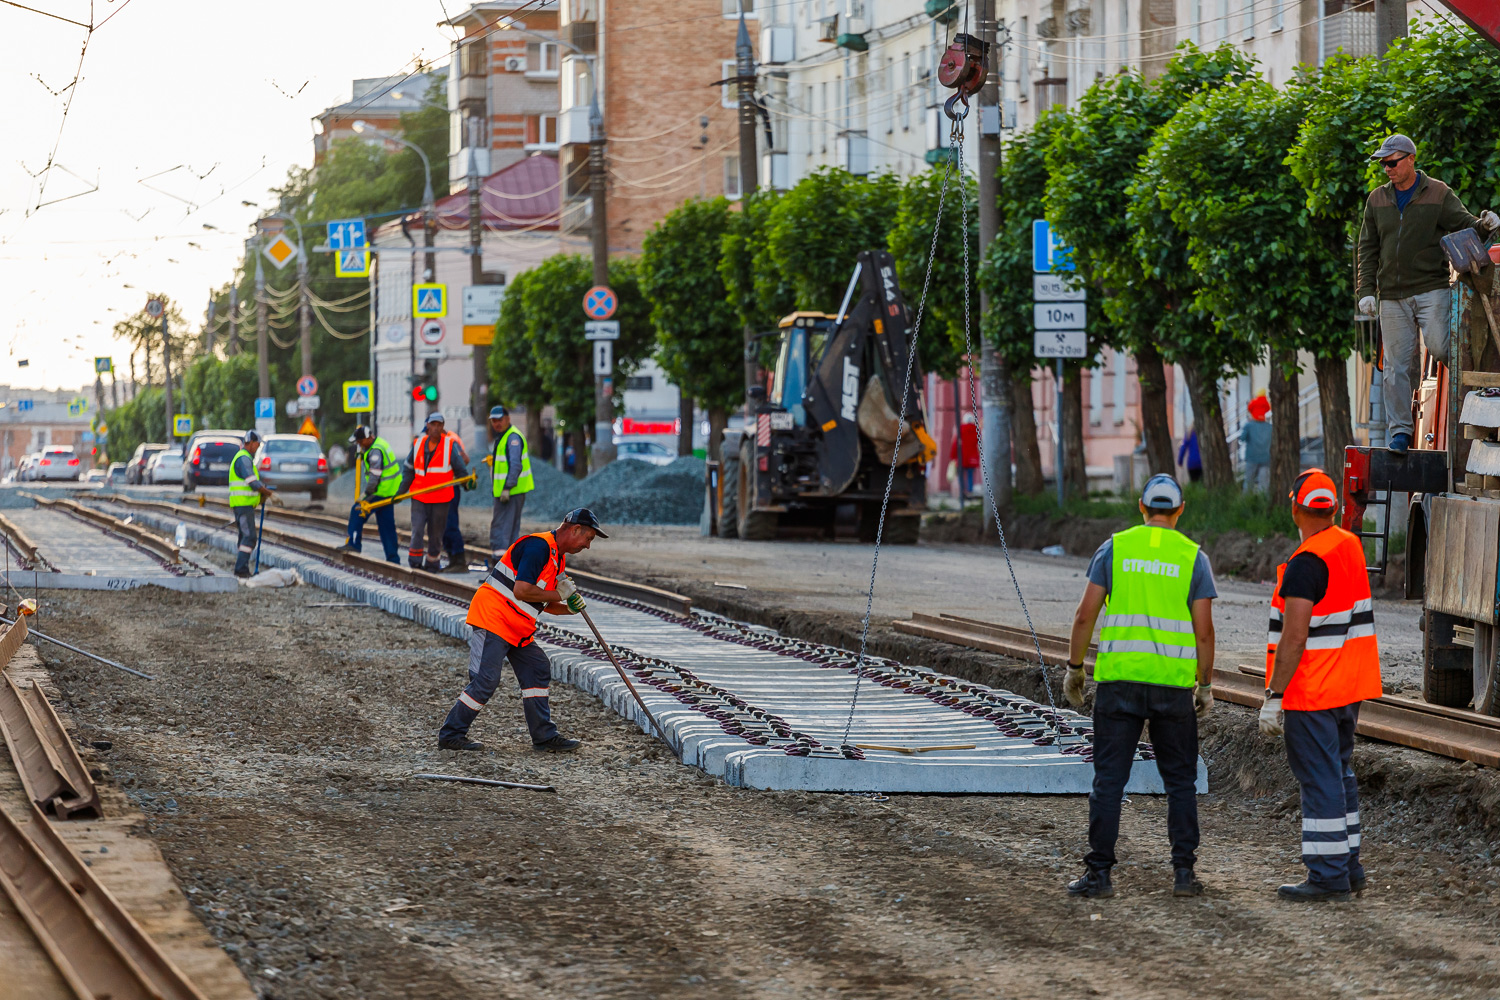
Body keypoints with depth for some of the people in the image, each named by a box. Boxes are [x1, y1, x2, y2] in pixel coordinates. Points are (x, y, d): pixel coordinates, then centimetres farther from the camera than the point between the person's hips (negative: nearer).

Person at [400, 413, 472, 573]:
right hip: (419, 498, 1)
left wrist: (468, 483, -14)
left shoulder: (449, 445, -1)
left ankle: (432, 564, 19)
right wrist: (402, 490, 5)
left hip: (441, 499, -1)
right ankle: (415, 562, -5)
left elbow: (460, 468, 3)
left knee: (436, 534, 6)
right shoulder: (418, 444, 5)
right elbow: (408, 469, 13)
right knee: (417, 530, -12)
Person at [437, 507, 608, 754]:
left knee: (538, 670, 7)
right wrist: (558, 594, -13)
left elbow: (545, 604, 20)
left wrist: (569, 608, 1)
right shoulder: (539, 546, -17)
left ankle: (545, 736, 11)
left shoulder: (558, 559, 16)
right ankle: (450, 735, -3)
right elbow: (521, 591, -25)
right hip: (492, 616, -10)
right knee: (486, 681, -12)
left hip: (517, 629, 10)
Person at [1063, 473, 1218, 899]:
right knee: (1180, 781, 11)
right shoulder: (1193, 557, 3)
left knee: (1109, 780, 2)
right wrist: (1205, 685, 6)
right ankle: (1183, 871, 8)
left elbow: (1086, 614, -1)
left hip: (1118, 679, 0)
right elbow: (1204, 629, -2)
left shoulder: (1114, 548, 3)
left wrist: (1074, 667, 8)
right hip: (1174, 684, 0)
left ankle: (1098, 874, -1)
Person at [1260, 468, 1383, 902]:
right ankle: (1349, 867, 22)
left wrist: (1274, 696, -20)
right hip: (1349, 687, 9)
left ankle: (1328, 875, -4)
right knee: (1340, 772, 17)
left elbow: (1294, 638, -23)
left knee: (1319, 780, -5)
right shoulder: (1351, 546, 6)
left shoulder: (1306, 565, -20)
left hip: (1311, 690, -9)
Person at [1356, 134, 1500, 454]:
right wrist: (1366, 290, 2)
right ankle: (1400, 430, 5)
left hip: (1431, 289, -3)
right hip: (1392, 296, 3)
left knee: (1438, 346, -21)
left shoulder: (1439, 194, 1)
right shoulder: (1378, 199, 11)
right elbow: (1367, 249, 12)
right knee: (1397, 364, 0)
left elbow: (1465, 225, -2)